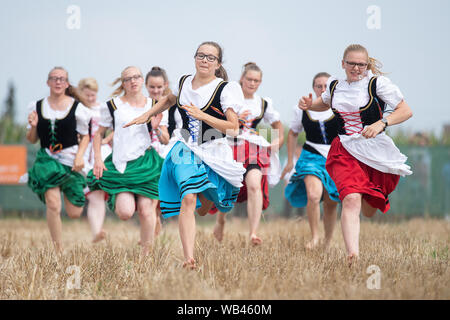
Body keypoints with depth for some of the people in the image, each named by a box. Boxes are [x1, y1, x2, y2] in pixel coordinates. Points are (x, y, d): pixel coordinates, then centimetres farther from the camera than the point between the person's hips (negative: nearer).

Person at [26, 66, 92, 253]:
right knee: (53, 204, -19)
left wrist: (79, 155, -9)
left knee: (74, 213, 1)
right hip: (47, 159, 1)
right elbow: (32, 140, 12)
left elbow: (86, 135, 6)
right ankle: (59, 251, -9)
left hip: (70, 159, -1)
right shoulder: (37, 106, 4)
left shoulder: (77, 107, -3)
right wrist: (33, 127, -8)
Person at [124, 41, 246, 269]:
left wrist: (202, 115, -23)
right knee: (188, 200, -20)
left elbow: (234, 129, -16)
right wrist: (146, 116, 26)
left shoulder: (226, 89, -8)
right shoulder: (184, 82, 6)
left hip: (214, 154, -1)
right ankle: (189, 258, -27)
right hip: (186, 150, 1)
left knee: (204, 208, 8)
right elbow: (169, 99, 31)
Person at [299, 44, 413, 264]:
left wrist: (381, 123, -23)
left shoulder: (378, 83, -5)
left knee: (369, 211, 14)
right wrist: (309, 105, 9)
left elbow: (406, 111, -8)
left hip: (377, 152, -1)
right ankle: (352, 254, -32)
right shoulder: (334, 86, 8)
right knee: (351, 200, -23)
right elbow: (325, 104, 31)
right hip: (345, 152, 1)